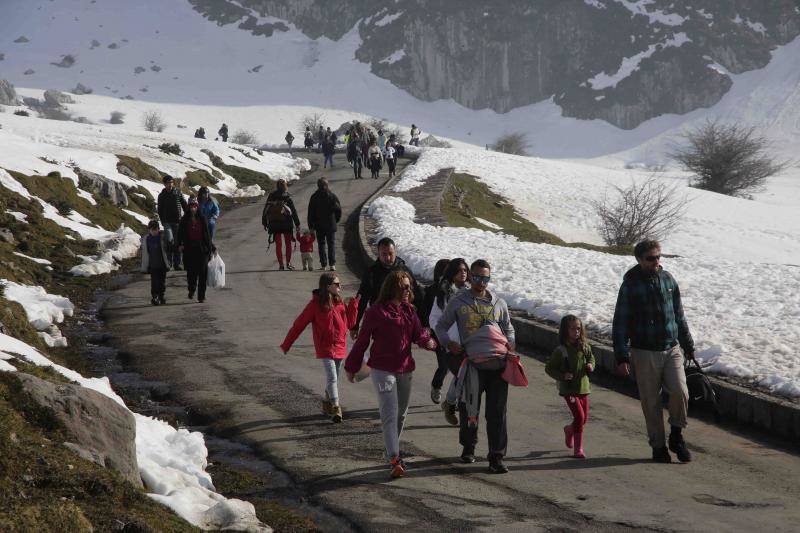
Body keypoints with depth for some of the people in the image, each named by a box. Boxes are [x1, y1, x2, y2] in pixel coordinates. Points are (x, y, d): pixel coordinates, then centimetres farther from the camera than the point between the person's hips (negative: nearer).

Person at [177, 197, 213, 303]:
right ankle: (191, 290, 28)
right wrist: (180, 244, -13)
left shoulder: (202, 219, 4)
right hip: (189, 250, 0)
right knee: (191, 272, 0)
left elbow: (207, 235, 6)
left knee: (202, 273, -3)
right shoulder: (184, 220, 3)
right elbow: (180, 234, 4)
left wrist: (209, 250, 4)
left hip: (202, 249, 0)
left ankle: (201, 296, 2)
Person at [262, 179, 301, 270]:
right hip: (286, 223, -2)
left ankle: (281, 264, 2)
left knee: (278, 245, 6)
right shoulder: (287, 196, -7)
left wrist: (264, 223, 14)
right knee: (288, 244, 10)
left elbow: (265, 210, 5)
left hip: (274, 224, 2)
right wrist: (297, 223, 0)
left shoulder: (271, 196, 1)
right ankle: (288, 263, 7)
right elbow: (293, 211, -6)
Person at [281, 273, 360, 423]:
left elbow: (349, 323, 7)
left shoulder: (339, 303, 5)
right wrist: (286, 344, -4)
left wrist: (353, 305, -4)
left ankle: (327, 405, 31)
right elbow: (299, 324, -7)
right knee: (332, 378, -14)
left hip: (340, 347, 6)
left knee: (333, 378, 15)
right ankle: (336, 409, -13)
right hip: (325, 348, -6)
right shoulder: (316, 304, -12)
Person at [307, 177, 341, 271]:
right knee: (331, 243, 3)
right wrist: (335, 220, 14)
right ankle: (332, 264, -8)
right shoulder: (332, 196, -3)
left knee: (322, 244, 8)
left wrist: (311, 226, 5)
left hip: (319, 225, 0)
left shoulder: (314, 197, -2)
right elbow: (339, 210, -1)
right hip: (331, 225, 0)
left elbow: (311, 213, -1)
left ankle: (323, 264, 4)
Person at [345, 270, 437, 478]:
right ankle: (395, 461, -17)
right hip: (383, 369, -7)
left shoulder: (409, 310, 9)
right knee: (390, 415, -13)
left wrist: (428, 341, -22)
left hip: (405, 369, 7)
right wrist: (351, 367, 2)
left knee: (401, 414, 16)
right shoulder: (377, 311, -10)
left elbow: (418, 333, 2)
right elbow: (362, 340, -4)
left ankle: (391, 451, 33)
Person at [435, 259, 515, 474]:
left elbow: (508, 329, 27)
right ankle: (468, 448, 32)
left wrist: (510, 345, 8)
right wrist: (448, 343, -5)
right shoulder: (458, 302, 8)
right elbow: (441, 326, 14)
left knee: (497, 412, -4)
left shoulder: (498, 303, 16)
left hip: (498, 364, 1)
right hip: (473, 364, -1)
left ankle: (496, 458, -4)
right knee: (469, 409, 8)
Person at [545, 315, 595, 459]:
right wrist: (562, 376, -20)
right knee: (579, 416, -15)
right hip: (569, 389, -5)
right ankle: (578, 448, -4)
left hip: (583, 387, 5)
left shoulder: (584, 347, 2)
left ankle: (569, 430, 46)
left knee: (584, 418, 13)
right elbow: (549, 368, -6)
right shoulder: (560, 351, -11)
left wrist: (591, 365, -2)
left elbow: (591, 358, 20)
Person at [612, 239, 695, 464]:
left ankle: (676, 436, 9)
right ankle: (658, 447, 16)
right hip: (644, 353, -3)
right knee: (651, 402, 2)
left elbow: (679, 315, 17)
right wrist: (621, 357, -11)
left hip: (672, 350, 3)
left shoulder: (668, 280, 7)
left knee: (680, 392, -12)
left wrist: (688, 345, 21)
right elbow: (620, 322, -6)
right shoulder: (630, 285, -6)